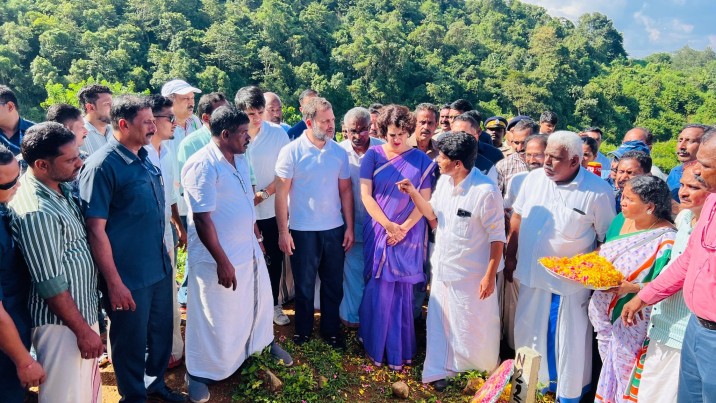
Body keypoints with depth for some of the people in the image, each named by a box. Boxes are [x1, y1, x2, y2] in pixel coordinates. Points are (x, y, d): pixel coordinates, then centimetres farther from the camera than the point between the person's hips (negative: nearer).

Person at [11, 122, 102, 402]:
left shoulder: (61, 188, 1)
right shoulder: (36, 212, -25)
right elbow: (51, 285, -22)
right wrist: (83, 330, -15)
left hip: (84, 310, 8)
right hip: (62, 323, -8)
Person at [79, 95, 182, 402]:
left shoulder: (144, 158, 6)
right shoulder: (102, 166, -17)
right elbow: (96, 230, -19)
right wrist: (113, 283, -19)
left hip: (160, 269, 7)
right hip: (129, 277, -7)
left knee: (161, 332, 21)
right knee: (131, 342, 12)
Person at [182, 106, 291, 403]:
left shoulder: (240, 160, 5)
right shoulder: (203, 166, -22)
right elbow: (202, 219, -24)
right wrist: (222, 262, -23)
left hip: (250, 250, 8)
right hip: (219, 259, -8)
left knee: (259, 300, 24)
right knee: (215, 318, 7)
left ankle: (263, 342, 50)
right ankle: (199, 372, 28)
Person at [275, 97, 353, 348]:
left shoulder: (339, 152, 1)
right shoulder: (291, 152, -9)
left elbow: (345, 191, 6)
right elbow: (281, 193, -8)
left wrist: (349, 227, 3)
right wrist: (283, 231, -11)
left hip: (334, 229, 3)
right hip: (302, 230, -3)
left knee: (334, 284, 13)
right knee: (304, 285, 12)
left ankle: (331, 330, 30)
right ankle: (303, 331, 30)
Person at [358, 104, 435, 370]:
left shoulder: (421, 160, 1)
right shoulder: (373, 155, 0)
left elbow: (424, 200, -1)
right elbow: (365, 194, -4)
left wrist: (403, 228, -11)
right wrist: (388, 225, -11)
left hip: (408, 234, 0)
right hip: (378, 231, 0)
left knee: (402, 291, 6)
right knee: (379, 289, 4)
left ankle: (399, 350, 20)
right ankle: (375, 346, 21)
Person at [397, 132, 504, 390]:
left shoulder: (486, 191, -23)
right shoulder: (444, 181, -2)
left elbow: (497, 236, -17)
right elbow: (432, 213, 12)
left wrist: (490, 276, -15)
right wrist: (413, 193, -4)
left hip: (471, 274, -6)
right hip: (442, 268, 7)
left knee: (472, 327, 10)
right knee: (439, 321, 17)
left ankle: (485, 370, 35)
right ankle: (438, 370, 34)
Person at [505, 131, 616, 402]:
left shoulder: (598, 190, -14)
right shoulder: (534, 178, -2)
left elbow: (607, 238, -7)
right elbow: (517, 219, 8)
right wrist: (510, 257, 9)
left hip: (571, 281, -4)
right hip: (531, 274, 4)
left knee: (568, 341, 10)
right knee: (530, 333, 18)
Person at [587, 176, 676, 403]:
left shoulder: (666, 239, -19)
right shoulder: (621, 220, 1)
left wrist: (632, 288, -31)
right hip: (603, 309, 6)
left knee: (625, 370, 7)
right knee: (607, 364, 21)